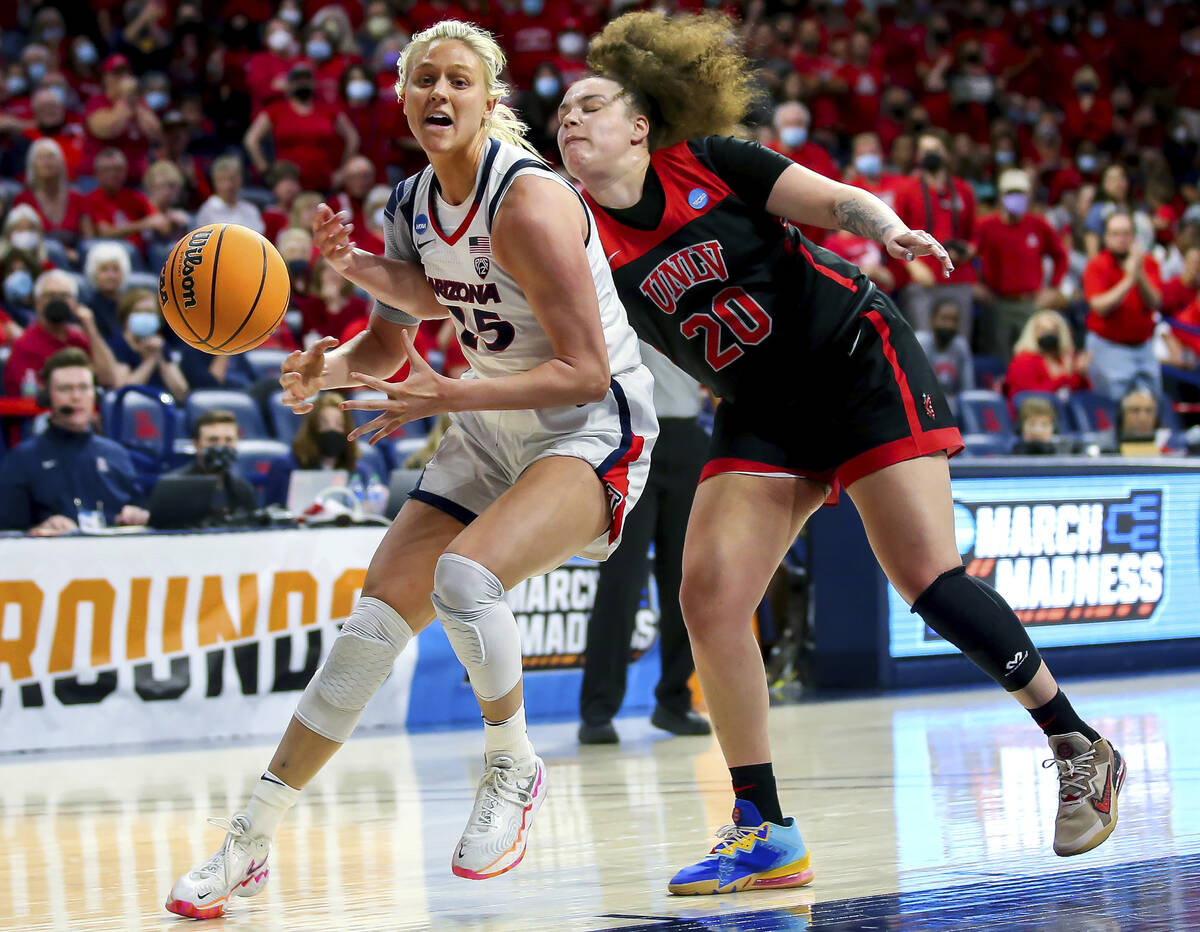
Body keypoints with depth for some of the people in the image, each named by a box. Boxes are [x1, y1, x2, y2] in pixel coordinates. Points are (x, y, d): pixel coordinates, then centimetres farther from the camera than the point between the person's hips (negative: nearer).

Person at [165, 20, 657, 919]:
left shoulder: (529, 201, -23)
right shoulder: (413, 204, 1)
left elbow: (585, 373, -24)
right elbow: (391, 343, 12)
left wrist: (448, 395, -30)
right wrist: (328, 367, -10)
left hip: (592, 430, -7)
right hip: (490, 433, 7)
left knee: (464, 576, -33)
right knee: (373, 624, 1)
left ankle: (514, 768, -6)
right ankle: (250, 843, 8)